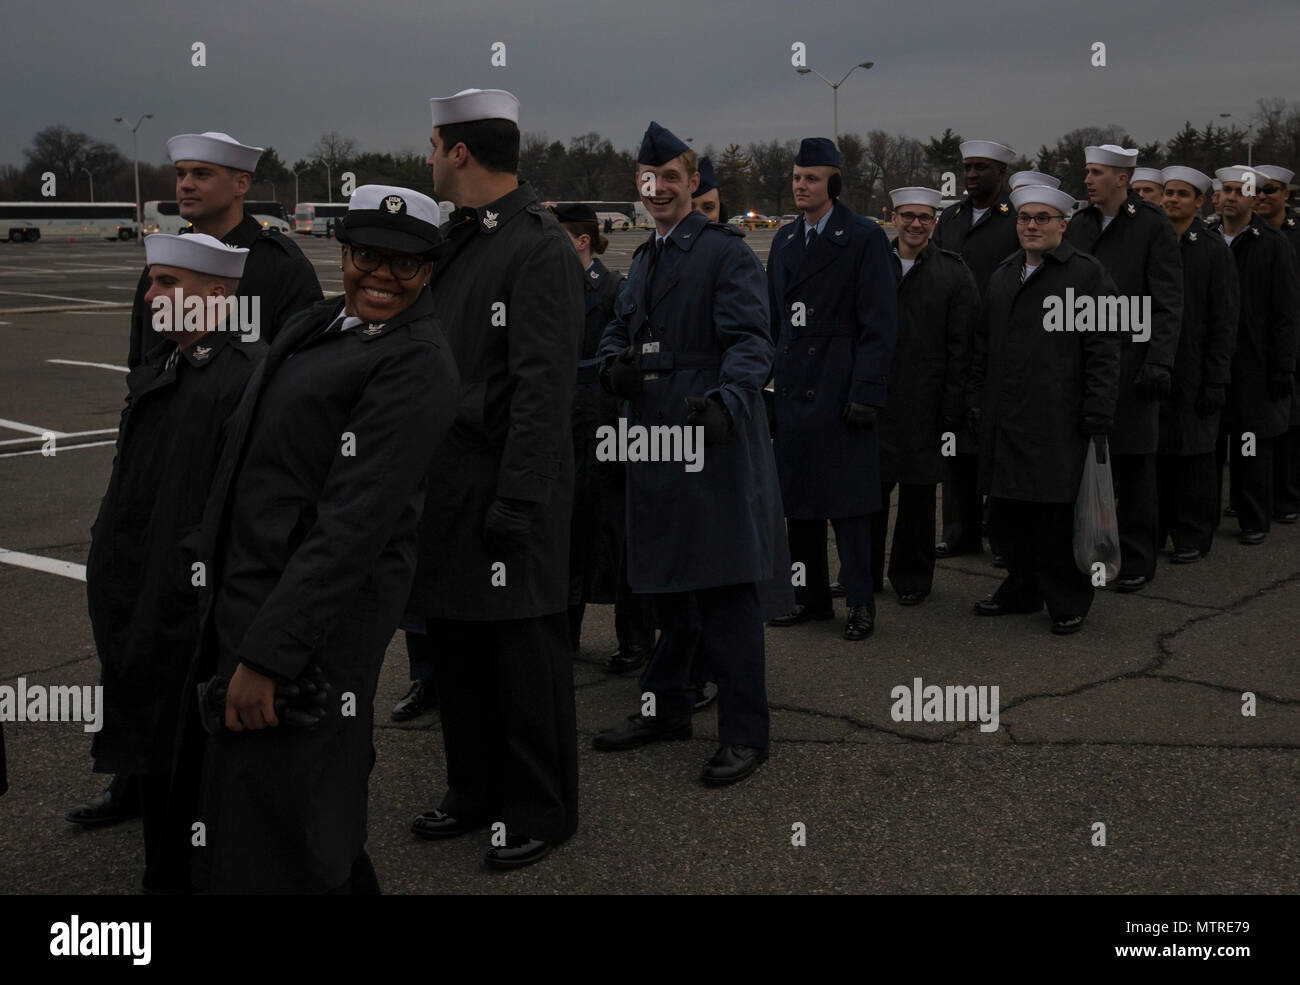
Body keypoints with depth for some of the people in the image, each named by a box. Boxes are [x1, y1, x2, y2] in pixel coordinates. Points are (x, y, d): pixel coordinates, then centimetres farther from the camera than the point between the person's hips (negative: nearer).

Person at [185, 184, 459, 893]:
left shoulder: (417, 364, -15)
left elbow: (356, 521, -22)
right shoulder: (319, 324, 12)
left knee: (268, 848, -1)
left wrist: (265, 655, -23)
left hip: (315, 614, -9)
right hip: (250, 593, 9)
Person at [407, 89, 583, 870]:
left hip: (506, 488, -9)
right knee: (454, 644, 16)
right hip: (447, 484, 9)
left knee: (526, 656, 3)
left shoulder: (541, 248, -14)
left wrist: (518, 499, -21)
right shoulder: (456, 241, 14)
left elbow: (543, 388, -19)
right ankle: (476, 793, 32)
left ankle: (542, 812, 19)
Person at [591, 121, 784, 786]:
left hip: (715, 440, -8)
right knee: (668, 582, 17)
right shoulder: (644, 259, 20)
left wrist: (724, 401, -33)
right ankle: (666, 707, 30)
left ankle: (743, 731, 2)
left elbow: (751, 342, -15)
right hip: (657, 438, 8)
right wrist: (615, 362, 1)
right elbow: (621, 327, 25)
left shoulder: (725, 251, -7)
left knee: (725, 588, -6)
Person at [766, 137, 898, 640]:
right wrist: (768, 376, 12)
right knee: (797, 494, 9)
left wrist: (867, 392, -15)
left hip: (840, 387, -6)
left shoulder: (864, 238, -5)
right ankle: (811, 594, 20)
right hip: (792, 387, 6)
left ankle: (860, 602, 5)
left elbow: (879, 323, -9)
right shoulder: (785, 239, 14)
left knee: (847, 497, -4)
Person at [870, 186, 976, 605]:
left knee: (918, 494, 7)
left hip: (924, 405, -2)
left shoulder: (955, 273, 0)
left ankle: (912, 578, 20)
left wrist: (952, 411, -7)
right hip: (874, 401, 2)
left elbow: (961, 348, -2)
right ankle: (865, 574, 20)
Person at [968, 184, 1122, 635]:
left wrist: (1097, 417, -11)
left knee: (1057, 514, -1)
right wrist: (977, 403, 14)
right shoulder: (1002, 276, 16)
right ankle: (1021, 590, 26)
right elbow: (983, 346, 21)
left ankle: (1068, 602, 13)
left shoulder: (1088, 274, -2)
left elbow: (1103, 351, -6)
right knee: (1007, 511, 10)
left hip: (1059, 423, -6)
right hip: (1004, 423, 6)